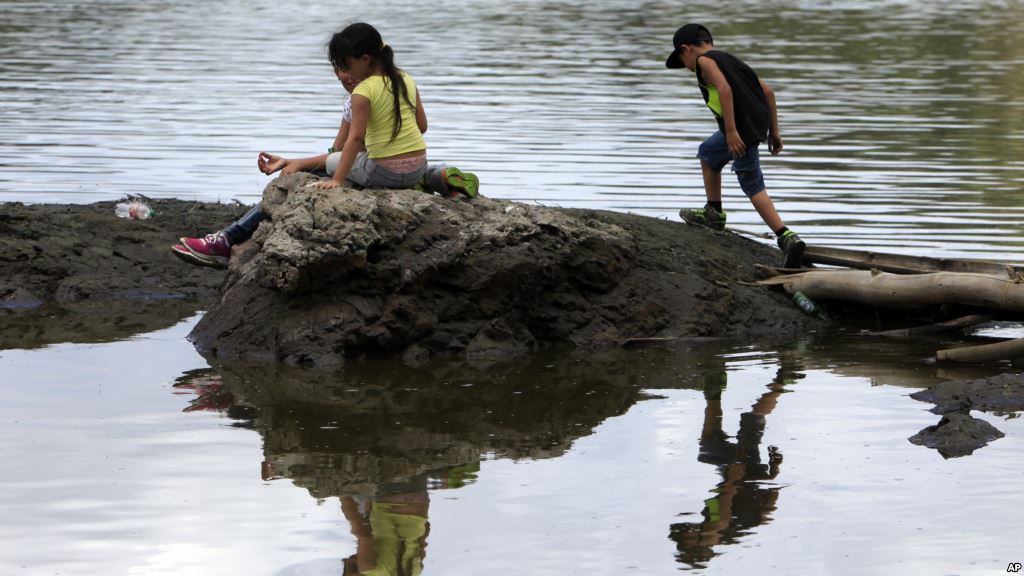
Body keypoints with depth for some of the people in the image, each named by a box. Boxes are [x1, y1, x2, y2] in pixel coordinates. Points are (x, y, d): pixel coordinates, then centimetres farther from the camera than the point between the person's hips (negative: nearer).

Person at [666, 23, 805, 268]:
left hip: (742, 128, -9)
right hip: (760, 121, 9)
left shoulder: (704, 61, 1)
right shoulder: (730, 60, 26)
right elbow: (767, 91, 19)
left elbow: (724, 89, -17)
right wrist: (774, 131, 20)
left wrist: (731, 131, -21)